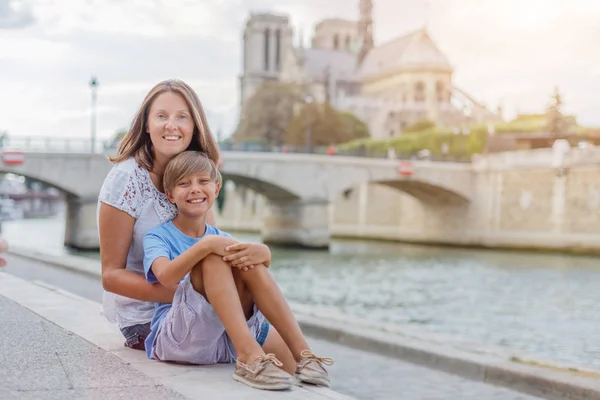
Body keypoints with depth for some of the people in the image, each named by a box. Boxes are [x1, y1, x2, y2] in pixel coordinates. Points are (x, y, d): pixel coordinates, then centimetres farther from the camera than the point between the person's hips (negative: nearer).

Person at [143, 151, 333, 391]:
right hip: (174, 339, -4)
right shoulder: (158, 237, 3)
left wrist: (262, 253, -26)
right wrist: (206, 244, -32)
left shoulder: (221, 238, 17)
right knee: (214, 255, -23)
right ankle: (249, 356, -40)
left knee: (247, 260, -16)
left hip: (225, 339, 4)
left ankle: (303, 354, -22)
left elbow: (257, 272, -3)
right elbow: (165, 277, -21)